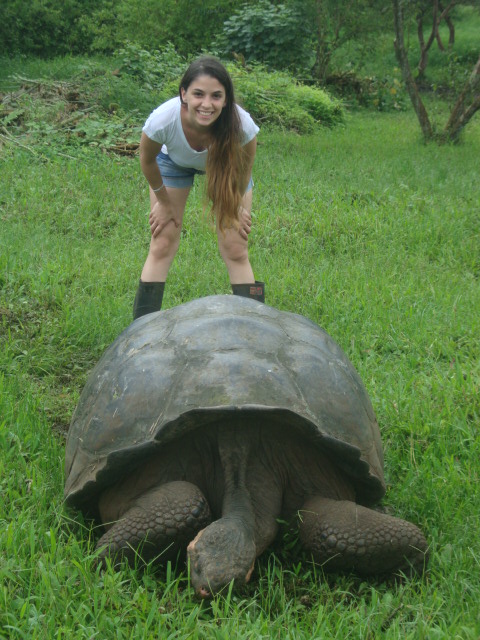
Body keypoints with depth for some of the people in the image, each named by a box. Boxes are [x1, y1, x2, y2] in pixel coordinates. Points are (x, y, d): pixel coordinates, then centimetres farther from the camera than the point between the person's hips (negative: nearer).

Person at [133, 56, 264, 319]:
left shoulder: (242, 125, -40)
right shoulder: (162, 120, -40)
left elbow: (243, 169, -16)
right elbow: (147, 160, -16)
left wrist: (235, 205, -3)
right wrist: (163, 202, -4)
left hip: (225, 165, 0)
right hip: (174, 161, 0)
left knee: (236, 251, -4)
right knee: (162, 246, -1)